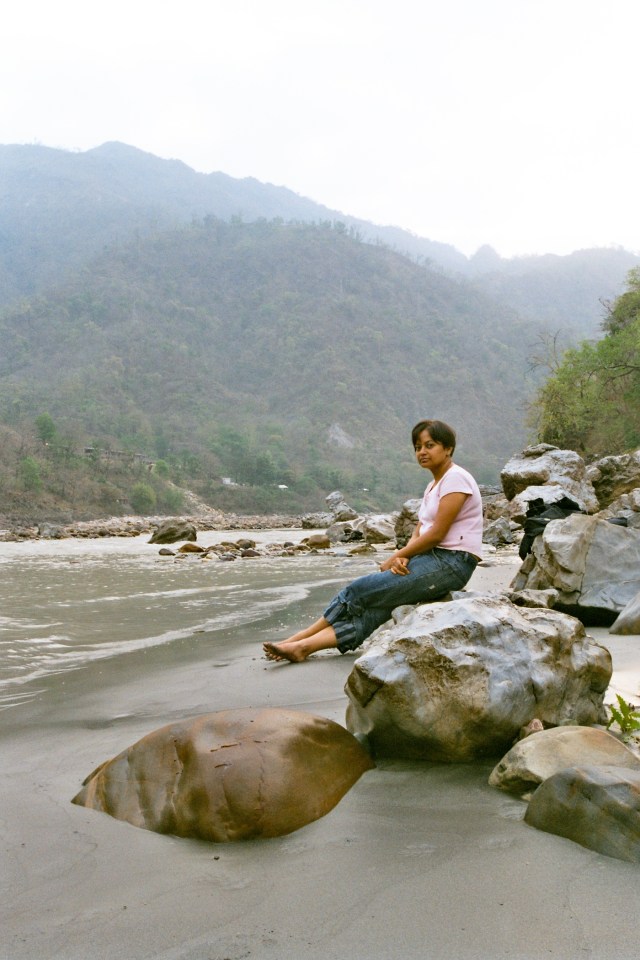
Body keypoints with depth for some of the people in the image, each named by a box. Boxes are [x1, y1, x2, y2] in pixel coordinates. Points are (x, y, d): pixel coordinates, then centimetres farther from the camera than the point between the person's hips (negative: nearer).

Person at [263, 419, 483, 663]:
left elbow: (436, 534, -15)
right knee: (374, 606, -11)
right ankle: (303, 646, -21)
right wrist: (402, 558, -8)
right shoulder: (433, 486, 20)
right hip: (433, 559, 8)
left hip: (451, 563, -8)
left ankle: (299, 638, 0)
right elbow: (418, 533, 14)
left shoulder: (455, 478, -10)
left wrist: (395, 558, -7)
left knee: (360, 590, -12)